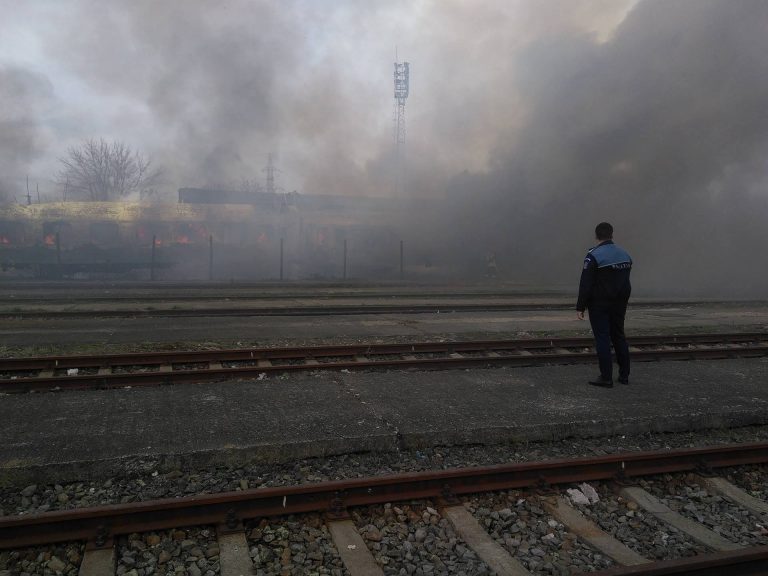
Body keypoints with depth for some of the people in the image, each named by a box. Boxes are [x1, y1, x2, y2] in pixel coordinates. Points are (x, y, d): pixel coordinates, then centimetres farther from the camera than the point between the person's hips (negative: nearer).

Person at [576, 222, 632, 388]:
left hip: (599, 305, -6)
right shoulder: (624, 254, 8)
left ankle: (606, 377, -1)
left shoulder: (594, 256, -14)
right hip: (619, 305, 7)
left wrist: (580, 307, -11)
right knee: (619, 336, 15)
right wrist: (623, 303, 20)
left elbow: (585, 284, -16)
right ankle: (624, 375, 20)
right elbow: (626, 282, 14)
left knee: (602, 339, -3)